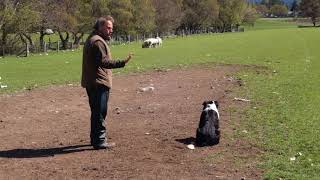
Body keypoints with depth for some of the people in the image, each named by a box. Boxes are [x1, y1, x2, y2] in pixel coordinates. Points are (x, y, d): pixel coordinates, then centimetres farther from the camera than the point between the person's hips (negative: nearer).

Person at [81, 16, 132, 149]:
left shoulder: (91, 40, 19)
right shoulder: (98, 41, -16)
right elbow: (104, 62, -26)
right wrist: (122, 63, -33)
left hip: (91, 83, 11)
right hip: (99, 83, -11)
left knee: (96, 112, 18)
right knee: (100, 113, -5)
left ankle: (95, 138, 27)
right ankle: (100, 141, -1)